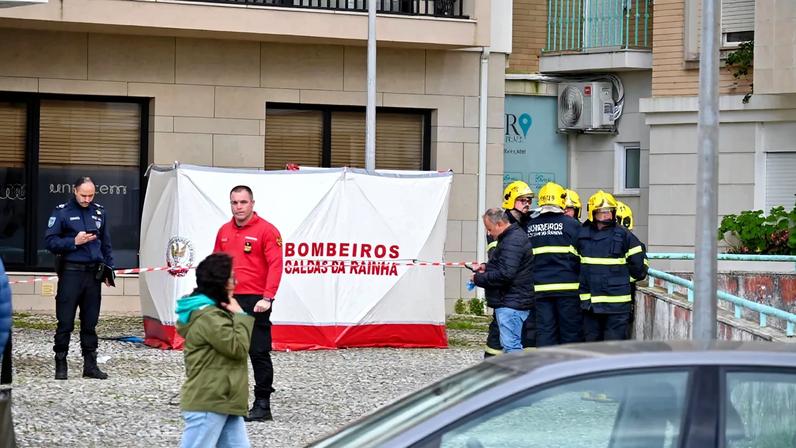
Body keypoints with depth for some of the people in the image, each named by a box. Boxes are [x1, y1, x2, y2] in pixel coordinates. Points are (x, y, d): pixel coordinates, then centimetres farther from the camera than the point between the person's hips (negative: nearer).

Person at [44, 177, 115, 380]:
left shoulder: (99, 212, 11)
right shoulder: (62, 212, -2)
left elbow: (106, 244, 19)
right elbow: (50, 241, -4)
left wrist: (108, 269, 13)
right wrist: (74, 242, -16)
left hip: (94, 273, 4)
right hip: (71, 273, -4)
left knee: (90, 323, 9)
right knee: (65, 322, -2)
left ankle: (90, 365, 14)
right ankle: (60, 365, 5)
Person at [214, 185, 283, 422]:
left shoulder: (266, 230, -5)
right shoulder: (224, 231, 14)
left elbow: (275, 265, -12)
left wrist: (267, 297, -20)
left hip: (254, 302, -6)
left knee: (259, 353, -3)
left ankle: (262, 405, 2)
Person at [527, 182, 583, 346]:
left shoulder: (530, 226, 7)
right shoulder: (571, 224, -5)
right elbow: (581, 257, -1)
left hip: (540, 287, 3)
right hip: (567, 286, -3)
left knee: (545, 331, 5)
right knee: (571, 332, 2)